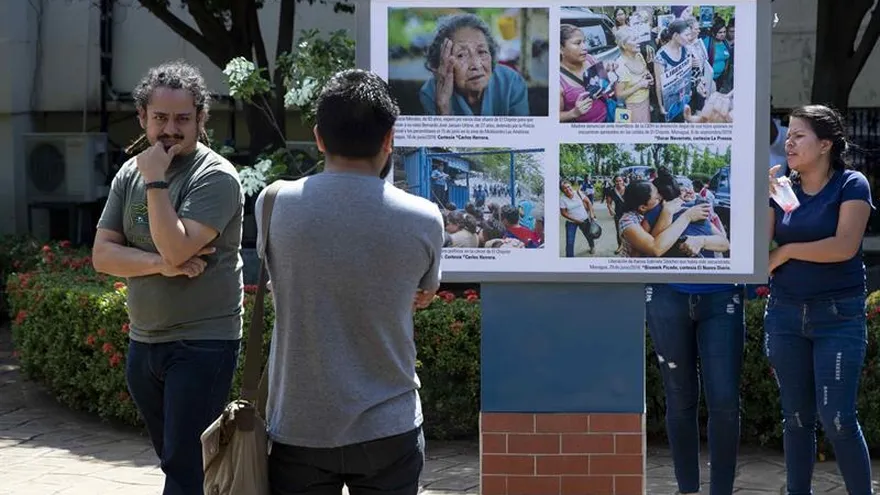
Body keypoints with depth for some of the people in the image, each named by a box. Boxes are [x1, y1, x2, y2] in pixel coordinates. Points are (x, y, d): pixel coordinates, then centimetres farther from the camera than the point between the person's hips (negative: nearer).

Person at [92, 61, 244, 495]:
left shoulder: (215, 176, -13)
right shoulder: (130, 174, 7)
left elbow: (176, 248, -25)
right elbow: (103, 255, 0)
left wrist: (155, 181, -19)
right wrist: (161, 265, -15)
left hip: (202, 343, -7)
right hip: (143, 342, 7)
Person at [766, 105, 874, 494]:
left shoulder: (851, 186, -4)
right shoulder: (782, 188, 8)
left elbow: (844, 246, -17)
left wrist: (787, 250, -7)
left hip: (838, 316, -4)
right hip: (785, 315, 4)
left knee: (837, 419, -9)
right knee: (796, 417, 9)